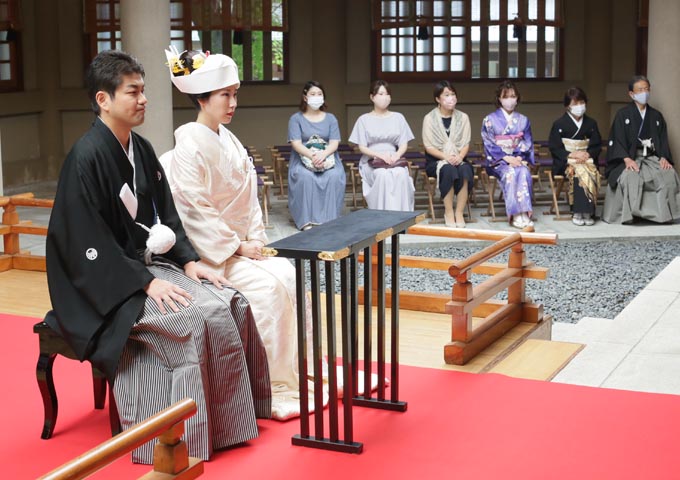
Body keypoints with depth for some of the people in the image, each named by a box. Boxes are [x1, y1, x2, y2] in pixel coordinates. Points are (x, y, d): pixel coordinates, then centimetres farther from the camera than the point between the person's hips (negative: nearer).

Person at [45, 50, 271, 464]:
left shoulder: (142, 150, 9)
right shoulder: (86, 158, -16)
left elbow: (166, 215, 14)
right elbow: (88, 245, -19)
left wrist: (188, 261, -1)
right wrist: (146, 283, -23)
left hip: (151, 263, 8)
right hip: (109, 283, -8)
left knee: (231, 302, -11)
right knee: (195, 317, -26)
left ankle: (234, 414, -1)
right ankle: (194, 434, -12)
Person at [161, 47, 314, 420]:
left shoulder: (229, 141, 11)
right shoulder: (189, 146, -15)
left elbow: (248, 197, 12)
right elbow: (195, 211, -19)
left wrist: (256, 239, -1)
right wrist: (236, 246, -16)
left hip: (239, 244, 8)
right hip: (208, 251, -8)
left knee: (288, 276, -11)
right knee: (267, 287, -23)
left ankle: (300, 372, -2)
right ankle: (276, 392, -13)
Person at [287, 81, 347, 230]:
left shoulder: (330, 118, 14)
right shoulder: (296, 119, 7)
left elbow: (334, 143, 2)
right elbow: (296, 144, -6)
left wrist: (322, 155, -21)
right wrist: (312, 156, -24)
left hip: (327, 158, 2)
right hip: (303, 159, -2)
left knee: (335, 176, -32)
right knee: (305, 177, -36)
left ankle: (329, 218, -28)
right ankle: (307, 220, -33)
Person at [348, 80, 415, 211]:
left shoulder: (398, 118, 15)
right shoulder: (364, 120, 8)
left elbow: (404, 144, 10)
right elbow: (362, 147, 1)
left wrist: (397, 155, -14)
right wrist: (380, 154, -17)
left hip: (394, 160, 2)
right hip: (371, 161, -2)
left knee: (401, 174, -34)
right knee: (383, 175, -37)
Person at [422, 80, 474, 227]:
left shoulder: (463, 117, 10)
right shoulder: (429, 118, 1)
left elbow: (466, 143, 5)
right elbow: (429, 146, -4)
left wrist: (460, 157, -17)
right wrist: (446, 157, -21)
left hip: (458, 159, 2)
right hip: (435, 161, -2)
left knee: (466, 170, -33)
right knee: (448, 170, -37)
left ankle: (459, 212, -26)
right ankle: (448, 212, -27)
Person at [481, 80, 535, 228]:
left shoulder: (523, 120, 14)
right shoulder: (490, 120, 3)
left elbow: (527, 144, 11)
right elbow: (489, 145, -3)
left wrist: (519, 158, -9)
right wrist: (506, 158, -15)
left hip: (518, 159, 3)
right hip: (497, 161, -3)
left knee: (524, 173, -32)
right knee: (510, 173, -35)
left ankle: (524, 213, -36)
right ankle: (516, 215, -37)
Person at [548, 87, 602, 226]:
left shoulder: (591, 124, 15)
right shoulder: (559, 124, 5)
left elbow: (597, 146, 13)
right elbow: (554, 148, 0)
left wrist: (587, 154, -9)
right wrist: (571, 155, -14)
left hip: (586, 159, 3)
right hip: (565, 162, -3)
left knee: (592, 172, -32)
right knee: (580, 172, -35)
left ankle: (586, 212, -30)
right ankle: (578, 212, -32)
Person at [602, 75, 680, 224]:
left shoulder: (656, 115, 16)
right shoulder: (623, 114, 5)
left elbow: (663, 139, 14)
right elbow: (618, 140, -3)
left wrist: (664, 158, -7)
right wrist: (627, 159, -20)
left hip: (653, 158, 3)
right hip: (630, 157, -3)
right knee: (630, 177, -37)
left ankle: (664, 214, -18)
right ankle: (630, 214, -26)